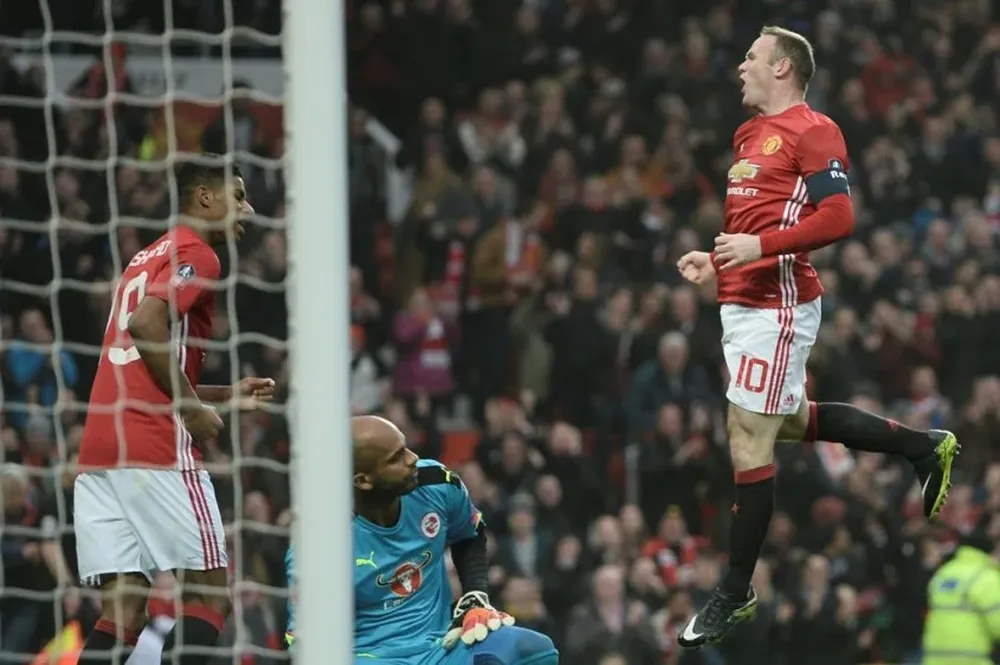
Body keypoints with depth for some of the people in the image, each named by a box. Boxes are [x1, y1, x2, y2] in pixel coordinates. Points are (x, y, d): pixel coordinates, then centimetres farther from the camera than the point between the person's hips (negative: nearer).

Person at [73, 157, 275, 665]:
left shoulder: (147, 257, 26)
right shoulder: (196, 254, -3)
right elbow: (146, 324, -20)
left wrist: (225, 395, 25)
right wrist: (195, 409, -13)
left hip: (99, 450, 8)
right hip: (157, 450, -8)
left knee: (123, 608, 3)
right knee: (210, 592, -2)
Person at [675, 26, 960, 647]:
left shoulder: (813, 132, -11)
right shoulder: (751, 134, 17)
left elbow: (838, 218, -19)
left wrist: (760, 247, -24)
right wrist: (715, 261, 13)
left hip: (776, 306, -10)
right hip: (741, 300, 10)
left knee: (748, 442, -6)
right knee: (792, 420, 21)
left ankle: (737, 594, 1)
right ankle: (925, 447, 33)